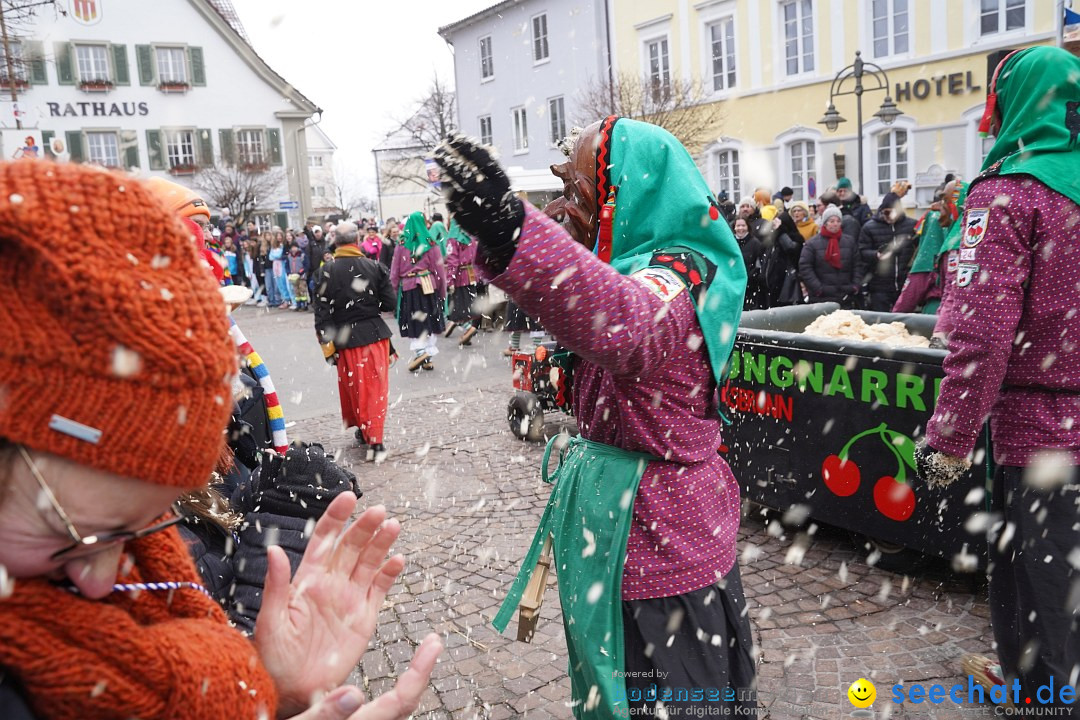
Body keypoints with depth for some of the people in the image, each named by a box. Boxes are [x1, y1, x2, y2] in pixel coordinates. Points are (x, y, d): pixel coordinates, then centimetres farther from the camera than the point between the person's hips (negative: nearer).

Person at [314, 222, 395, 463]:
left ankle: (363, 430, 26)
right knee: (376, 388, 5)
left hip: (346, 339, 0)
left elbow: (322, 312, -7)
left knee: (353, 387, 15)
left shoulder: (326, 272, -7)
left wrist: (327, 344, 0)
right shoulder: (375, 267, -6)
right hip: (375, 334, 0)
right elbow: (388, 304, -4)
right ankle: (376, 440, 1)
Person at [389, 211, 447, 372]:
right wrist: (442, 292, 6)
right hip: (428, 286, 0)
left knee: (413, 322, 7)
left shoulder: (401, 245, 0)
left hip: (407, 288, 0)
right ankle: (427, 358, 10)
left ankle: (419, 351, -8)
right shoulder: (430, 244, -2)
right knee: (430, 321, 9)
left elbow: (394, 271, 0)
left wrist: (395, 291, 6)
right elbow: (439, 269, -1)